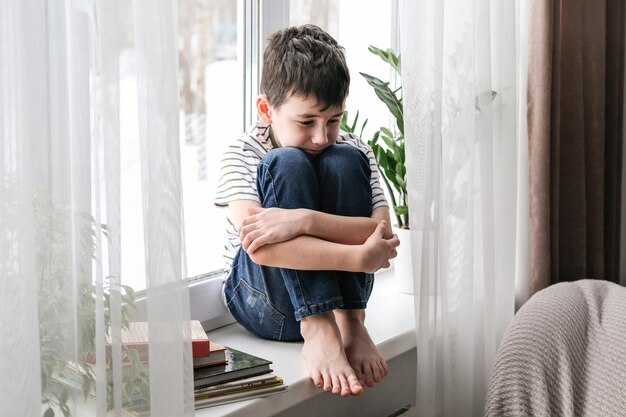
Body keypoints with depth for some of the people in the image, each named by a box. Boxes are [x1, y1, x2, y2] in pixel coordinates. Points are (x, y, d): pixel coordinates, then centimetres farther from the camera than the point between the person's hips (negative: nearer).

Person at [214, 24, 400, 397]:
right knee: (286, 164, -25)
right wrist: (359, 258, -36)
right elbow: (260, 249, -26)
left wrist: (304, 219, -33)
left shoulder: (357, 153, 1)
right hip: (264, 302, -2)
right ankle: (317, 332, -33)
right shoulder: (242, 156, -9)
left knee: (342, 163, -19)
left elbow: (383, 233, -16)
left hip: (337, 290, 2)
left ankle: (350, 323, -19)